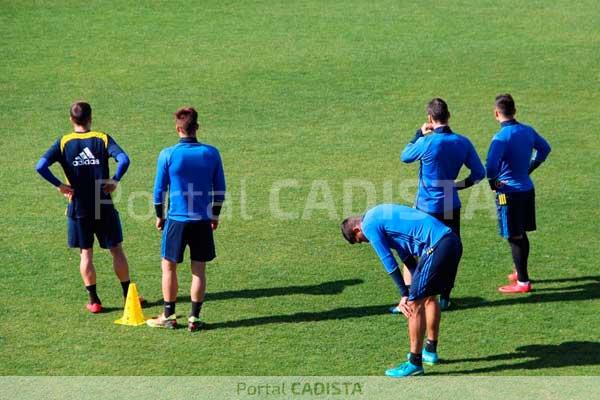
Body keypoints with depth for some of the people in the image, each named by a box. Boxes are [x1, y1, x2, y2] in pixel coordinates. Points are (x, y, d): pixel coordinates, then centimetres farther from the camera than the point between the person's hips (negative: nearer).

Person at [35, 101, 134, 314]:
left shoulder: (63, 143, -3)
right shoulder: (102, 139, -5)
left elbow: (41, 166, -16)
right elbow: (124, 160, -21)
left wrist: (59, 185, -8)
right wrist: (115, 180, -9)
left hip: (78, 208, 1)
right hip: (104, 207, 0)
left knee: (85, 254, 8)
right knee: (116, 250, 10)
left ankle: (94, 300, 9)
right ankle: (128, 295, 15)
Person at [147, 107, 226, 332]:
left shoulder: (168, 155, -9)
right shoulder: (211, 153, -2)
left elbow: (159, 189, -3)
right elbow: (220, 189, 5)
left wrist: (160, 216, 11)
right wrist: (215, 215, 18)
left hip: (177, 219, -2)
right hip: (203, 220, 2)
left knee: (168, 266, 11)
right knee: (198, 270, 7)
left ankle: (169, 317, 15)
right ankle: (194, 318, 9)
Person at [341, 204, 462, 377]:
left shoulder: (369, 225, -2)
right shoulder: (379, 214, 26)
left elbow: (389, 262, -4)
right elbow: (406, 255, 26)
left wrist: (405, 295, 2)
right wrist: (416, 286, 23)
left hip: (437, 245, -10)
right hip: (453, 241, 10)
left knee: (415, 303, -3)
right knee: (429, 296, 25)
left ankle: (415, 363, 2)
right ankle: (430, 351, 38)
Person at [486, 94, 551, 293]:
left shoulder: (501, 137, -20)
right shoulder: (527, 131, 4)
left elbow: (491, 166, -30)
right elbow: (544, 148, 21)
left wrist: (493, 183, -11)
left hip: (509, 192, -7)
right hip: (527, 188, 7)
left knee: (515, 237, 0)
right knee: (521, 234, 20)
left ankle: (523, 282, 4)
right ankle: (521, 272, 33)